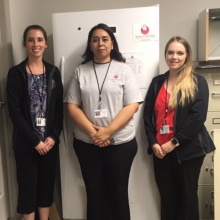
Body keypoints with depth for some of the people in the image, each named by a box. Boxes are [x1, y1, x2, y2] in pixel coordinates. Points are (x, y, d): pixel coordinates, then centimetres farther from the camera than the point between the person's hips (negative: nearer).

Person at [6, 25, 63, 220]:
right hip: (26, 142, -3)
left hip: (50, 141, 3)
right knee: (28, 185, 6)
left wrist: (53, 136, -8)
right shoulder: (16, 73, -4)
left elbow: (59, 108, 4)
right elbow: (14, 111, -9)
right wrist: (35, 139, -13)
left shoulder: (53, 72, 5)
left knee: (47, 184, 13)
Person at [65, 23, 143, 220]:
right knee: (94, 192, 13)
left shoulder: (124, 70, -1)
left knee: (118, 192, 11)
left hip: (120, 142, -1)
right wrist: (92, 132, -13)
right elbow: (72, 106, 1)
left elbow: (132, 106, -8)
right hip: (87, 143, 2)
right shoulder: (80, 72, 5)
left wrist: (107, 131, -16)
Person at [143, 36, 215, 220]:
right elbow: (147, 114, 5)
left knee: (187, 196, 11)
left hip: (188, 150, -3)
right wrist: (153, 142, -6)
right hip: (160, 150, 4)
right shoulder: (157, 82, 10)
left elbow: (198, 117, -13)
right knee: (167, 196, 13)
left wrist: (174, 142, -15)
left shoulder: (198, 82, -3)